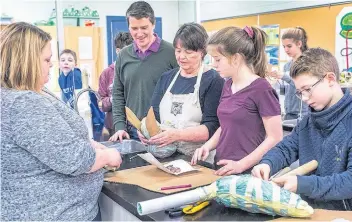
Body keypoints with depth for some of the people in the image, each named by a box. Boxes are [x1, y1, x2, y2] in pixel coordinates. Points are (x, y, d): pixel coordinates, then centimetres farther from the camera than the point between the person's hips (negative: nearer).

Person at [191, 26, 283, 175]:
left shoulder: (260, 88, -14)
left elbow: (275, 138, -14)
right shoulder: (228, 86, 7)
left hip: (247, 173, -6)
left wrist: (241, 165, -19)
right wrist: (207, 146, 1)